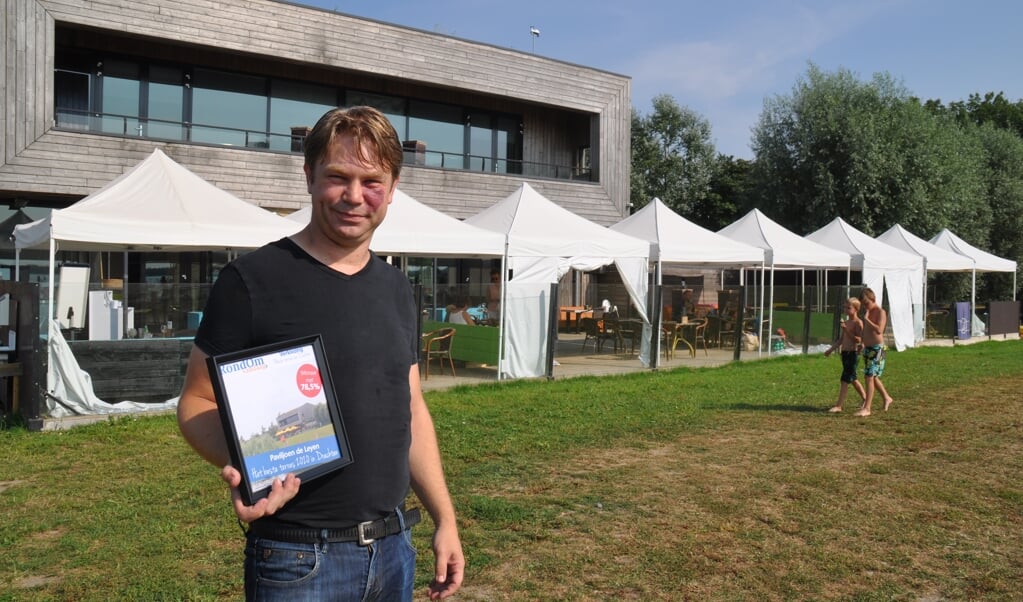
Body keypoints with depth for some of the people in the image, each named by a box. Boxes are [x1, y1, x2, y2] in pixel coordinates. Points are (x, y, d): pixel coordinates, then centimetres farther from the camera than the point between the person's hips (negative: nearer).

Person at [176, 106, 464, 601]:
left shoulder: (396, 289, 6)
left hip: (393, 547, 6)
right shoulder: (253, 280, -11)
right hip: (298, 558, -5)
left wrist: (444, 519, 9)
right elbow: (198, 403, -8)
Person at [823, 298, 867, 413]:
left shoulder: (858, 323, -11)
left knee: (845, 380, -9)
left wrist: (846, 330, -26)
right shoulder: (846, 322, 14)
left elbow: (859, 340, -20)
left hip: (853, 353, -9)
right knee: (852, 379, 16)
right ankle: (866, 400, 30)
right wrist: (830, 350, 18)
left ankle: (838, 406, -9)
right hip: (844, 353, 9)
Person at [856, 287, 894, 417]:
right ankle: (887, 398, 38)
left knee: (869, 377, -11)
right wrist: (863, 343, 17)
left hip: (877, 348, -9)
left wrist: (866, 319, -24)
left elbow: (879, 330, -27)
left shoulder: (881, 312, -13)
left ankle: (866, 408, -9)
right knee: (873, 377, 18)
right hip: (868, 348, 9)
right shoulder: (867, 312, 11)